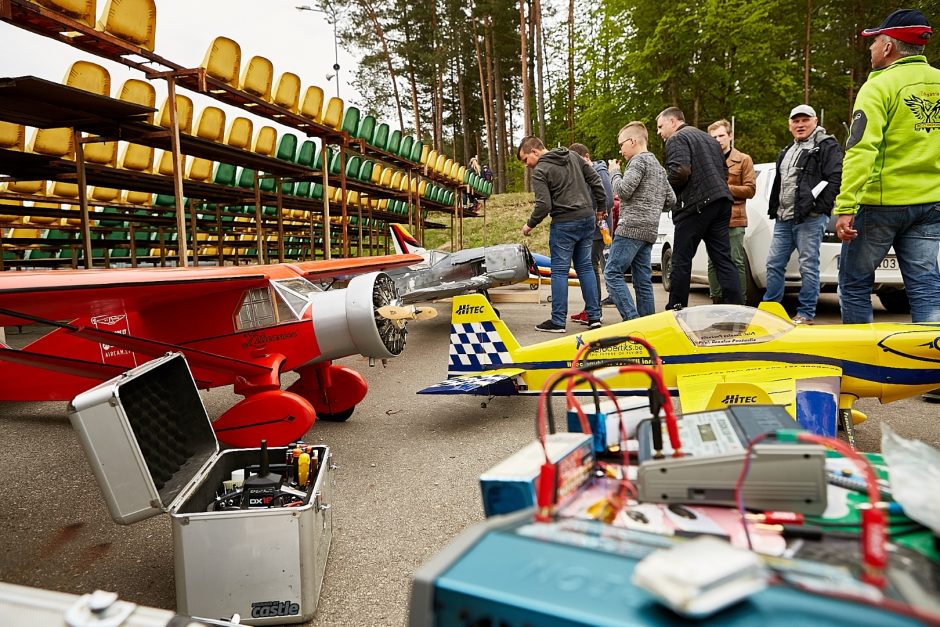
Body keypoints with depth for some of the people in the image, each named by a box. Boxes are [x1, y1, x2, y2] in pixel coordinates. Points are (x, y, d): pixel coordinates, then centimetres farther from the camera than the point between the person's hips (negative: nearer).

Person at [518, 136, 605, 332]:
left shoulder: (540, 171, -10)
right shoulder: (573, 157, 12)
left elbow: (544, 205, -16)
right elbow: (595, 180, 14)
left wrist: (530, 224, -1)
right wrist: (602, 205, 20)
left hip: (564, 224, -7)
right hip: (587, 218, 7)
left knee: (559, 270, 0)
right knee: (585, 267, 13)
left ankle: (558, 321, 3)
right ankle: (594, 316, 15)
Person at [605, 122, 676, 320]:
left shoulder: (639, 160, -4)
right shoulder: (658, 166, 25)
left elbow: (623, 190, -14)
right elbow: (671, 200, 22)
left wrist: (614, 172, 2)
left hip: (632, 227, -9)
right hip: (649, 231, 9)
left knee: (612, 272, -11)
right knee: (643, 280, 7)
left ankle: (632, 318, -20)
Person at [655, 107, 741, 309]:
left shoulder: (677, 139, -3)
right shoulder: (707, 138, 26)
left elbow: (680, 171, -19)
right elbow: (724, 171, 25)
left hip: (696, 204, -8)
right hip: (721, 201, 8)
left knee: (681, 260, -1)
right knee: (723, 260, 6)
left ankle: (676, 310, 4)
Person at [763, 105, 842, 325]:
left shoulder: (827, 146, -2)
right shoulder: (787, 152, 24)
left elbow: (835, 178, -11)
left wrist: (821, 208, -16)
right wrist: (774, 209, 20)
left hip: (810, 218, -8)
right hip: (784, 219, 8)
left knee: (808, 266, -4)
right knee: (774, 264, 10)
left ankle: (806, 314, 1)